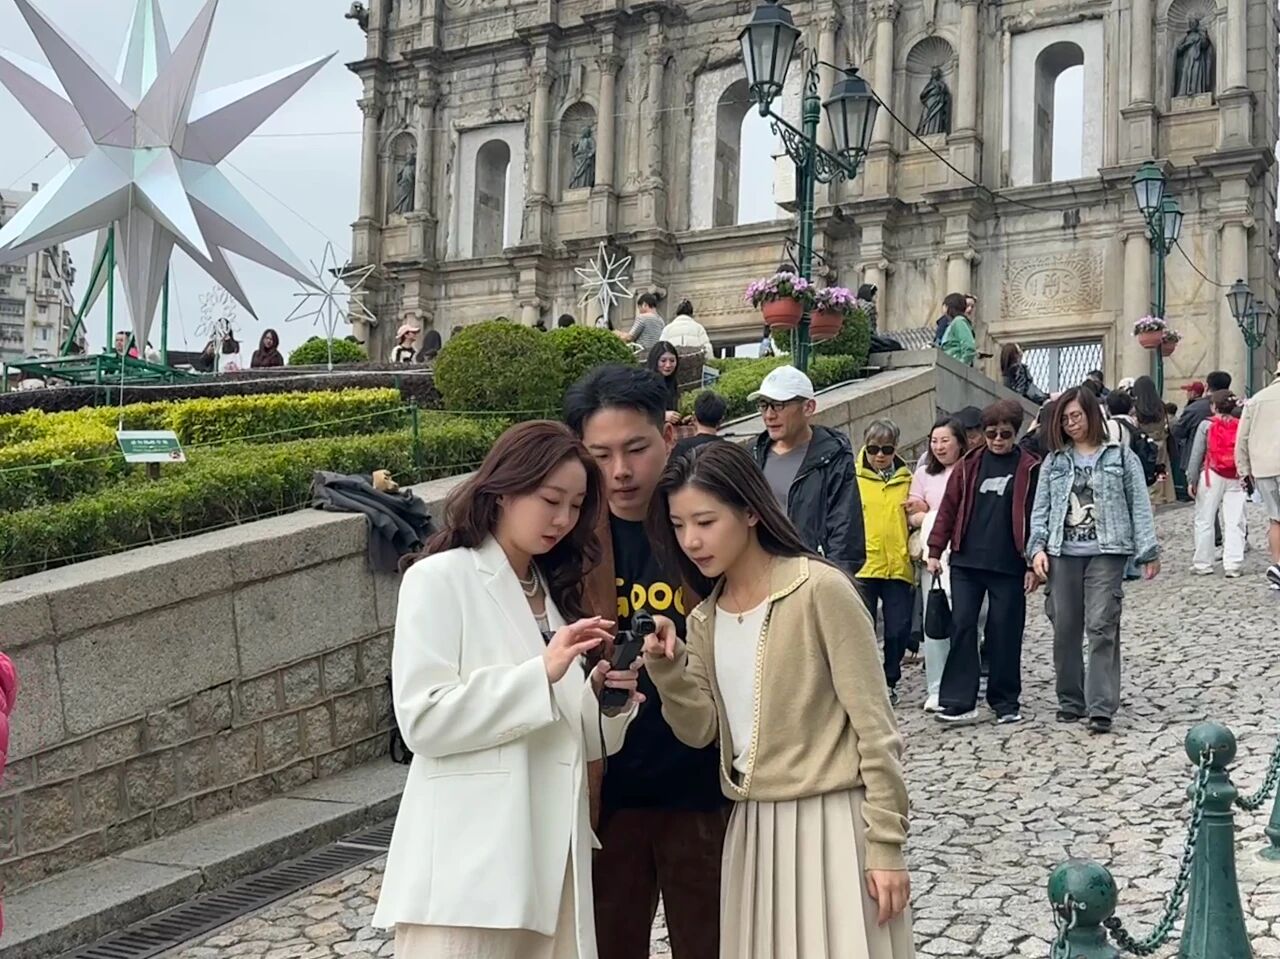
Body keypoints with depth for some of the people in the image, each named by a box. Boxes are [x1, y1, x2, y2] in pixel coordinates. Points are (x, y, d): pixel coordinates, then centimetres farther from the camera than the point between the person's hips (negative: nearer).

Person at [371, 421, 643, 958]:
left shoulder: (554, 593, 18)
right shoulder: (440, 578, -3)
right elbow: (422, 719, -13)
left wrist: (603, 699, -3)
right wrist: (541, 673, -18)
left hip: (551, 859, 6)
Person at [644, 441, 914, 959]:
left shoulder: (820, 590, -12)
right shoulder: (704, 619, 8)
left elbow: (874, 725, -12)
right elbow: (700, 730, 1)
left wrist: (885, 844, -13)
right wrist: (666, 668, -15)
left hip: (831, 821, -6)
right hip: (752, 826, 6)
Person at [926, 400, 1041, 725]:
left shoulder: (1029, 468, 1)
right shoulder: (969, 465, 9)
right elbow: (949, 508, 10)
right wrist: (935, 550, 4)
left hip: (1008, 565, -2)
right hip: (966, 562, 2)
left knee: (1005, 632, 4)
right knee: (962, 627, -2)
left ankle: (1006, 702, 17)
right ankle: (959, 701, 1)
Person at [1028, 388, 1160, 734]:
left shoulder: (1120, 456, 5)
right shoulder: (1054, 461, 13)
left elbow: (1139, 505, 3)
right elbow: (1040, 509, 11)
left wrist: (1148, 550, -2)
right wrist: (1037, 547, -2)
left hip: (1106, 552, -3)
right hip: (1063, 553, 3)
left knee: (1102, 627, -11)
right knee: (1065, 629, 6)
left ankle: (1101, 707, -9)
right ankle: (1071, 700, 19)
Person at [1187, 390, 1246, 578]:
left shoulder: (1206, 425, -3)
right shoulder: (1241, 426, 2)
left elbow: (1196, 455, -3)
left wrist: (1192, 480, 2)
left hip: (1211, 477, -2)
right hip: (1235, 479, 2)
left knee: (1204, 521, 7)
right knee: (1234, 523, 1)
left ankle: (1203, 564, 9)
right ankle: (1234, 565, -3)